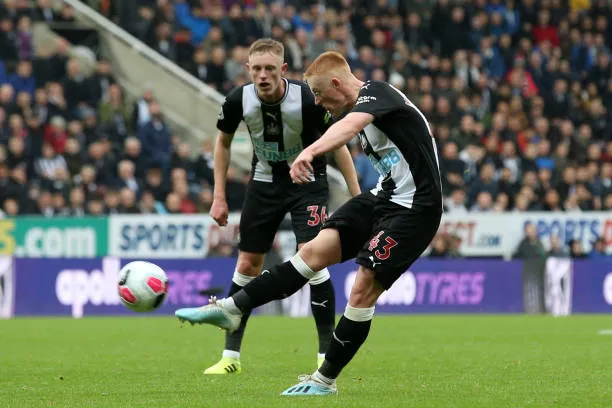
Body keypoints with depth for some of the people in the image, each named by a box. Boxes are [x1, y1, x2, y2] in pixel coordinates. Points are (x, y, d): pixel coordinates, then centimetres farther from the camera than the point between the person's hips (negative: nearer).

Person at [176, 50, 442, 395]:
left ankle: (325, 380, -1)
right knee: (315, 251, -4)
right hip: (384, 197, 9)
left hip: (414, 208, -9)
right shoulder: (364, 106, 13)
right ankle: (231, 309, -8)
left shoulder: (376, 93, -16)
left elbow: (350, 125, -39)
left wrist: (311, 151, -57)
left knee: (363, 290, -11)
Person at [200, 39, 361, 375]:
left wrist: (357, 197, -13)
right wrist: (219, 196, 1)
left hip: (307, 181, -3)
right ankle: (231, 356, 14)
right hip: (265, 181, 3)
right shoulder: (239, 100, -17)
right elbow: (223, 141, 4)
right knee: (247, 265, 4)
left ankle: (327, 355, -7)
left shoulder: (308, 99, -26)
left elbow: (337, 145, -11)